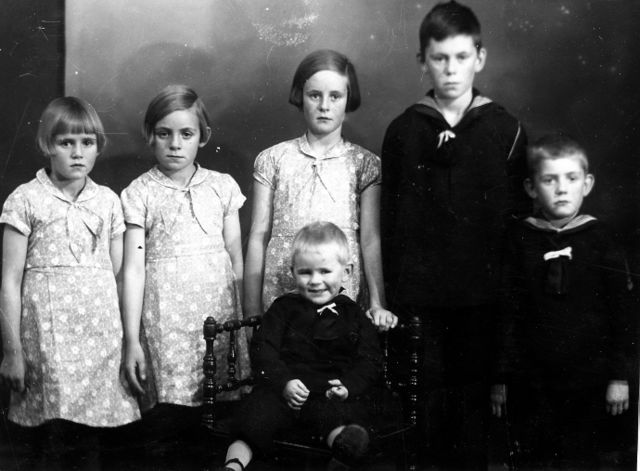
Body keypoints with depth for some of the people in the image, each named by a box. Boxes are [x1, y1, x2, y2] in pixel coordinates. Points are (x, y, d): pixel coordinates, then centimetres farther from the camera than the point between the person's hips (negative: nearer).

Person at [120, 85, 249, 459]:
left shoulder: (222, 186, 9)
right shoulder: (140, 193, 3)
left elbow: (236, 257, 12)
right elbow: (133, 268, -1)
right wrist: (131, 340, -4)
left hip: (221, 312, 2)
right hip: (166, 316, -2)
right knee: (171, 423, -5)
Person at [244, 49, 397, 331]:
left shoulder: (364, 164, 5)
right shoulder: (273, 160, 7)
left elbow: (371, 239, -1)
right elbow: (258, 237, 6)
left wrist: (377, 304, -12)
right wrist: (252, 313, 3)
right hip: (280, 297, 1)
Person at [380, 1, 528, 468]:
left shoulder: (505, 130, 2)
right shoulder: (403, 131, 3)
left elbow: (519, 212, 2)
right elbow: (391, 219, 5)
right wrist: (394, 292, 2)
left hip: (483, 293, 0)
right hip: (421, 293, 1)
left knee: (476, 394, 6)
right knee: (429, 397, 6)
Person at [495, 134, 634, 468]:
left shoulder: (598, 239, -1)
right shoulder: (519, 239, 0)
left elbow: (622, 311, 2)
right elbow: (507, 311, 1)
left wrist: (620, 376, 0)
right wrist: (500, 377, 1)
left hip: (588, 377, 0)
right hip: (532, 380, 1)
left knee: (580, 458, 6)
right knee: (536, 458, 6)